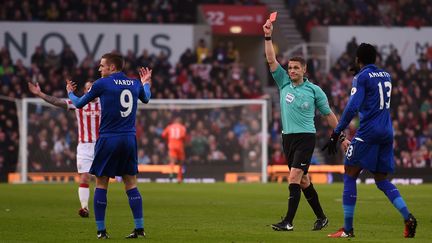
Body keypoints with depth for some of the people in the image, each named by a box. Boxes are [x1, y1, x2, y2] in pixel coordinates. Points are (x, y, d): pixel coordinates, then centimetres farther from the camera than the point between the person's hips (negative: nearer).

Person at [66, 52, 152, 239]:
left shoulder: (102, 84, -5)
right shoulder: (135, 84, 8)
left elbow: (79, 104, 7)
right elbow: (146, 98, 32)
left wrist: (70, 93, 28)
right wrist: (146, 83, 52)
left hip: (108, 139, -4)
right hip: (129, 139, 4)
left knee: (101, 184, 4)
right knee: (131, 184, 9)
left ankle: (101, 230, 1)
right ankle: (139, 228, 3)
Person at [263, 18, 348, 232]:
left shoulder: (314, 90, -1)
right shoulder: (283, 83, 7)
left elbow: (328, 114, 7)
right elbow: (271, 59, -2)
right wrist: (268, 36, -12)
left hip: (305, 137, -5)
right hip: (287, 137, 5)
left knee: (294, 177, -16)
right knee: (303, 180, 11)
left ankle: (288, 221, -20)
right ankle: (321, 217, 23)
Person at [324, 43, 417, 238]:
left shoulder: (361, 77, -6)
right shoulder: (386, 76, 15)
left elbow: (352, 108, -16)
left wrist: (336, 134, -15)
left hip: (368, 132, -7)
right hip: (387, 132, 7)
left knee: (349, 176, 1)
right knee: (382, 180, 13)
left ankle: (348, 229, -3)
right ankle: (408, 218, -6)